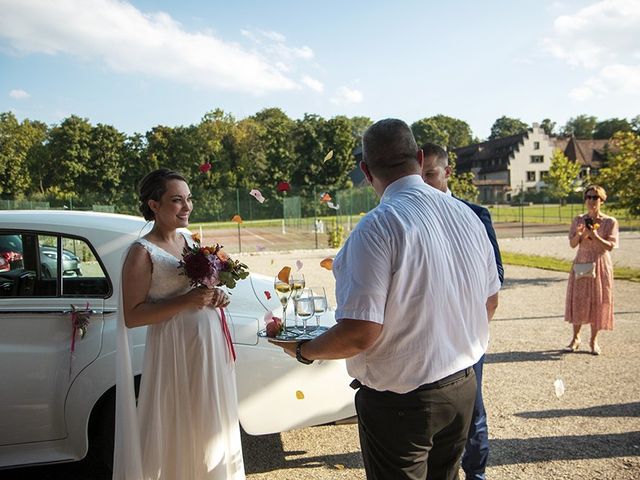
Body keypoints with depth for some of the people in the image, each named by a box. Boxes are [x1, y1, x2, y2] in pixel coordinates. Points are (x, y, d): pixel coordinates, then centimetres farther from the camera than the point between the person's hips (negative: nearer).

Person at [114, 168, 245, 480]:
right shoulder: (142, 252, -13)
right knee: (180, 429, 4)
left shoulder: (188, 238, 8)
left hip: (210, 344, 7)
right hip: (176, 351, -7)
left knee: (211, 425, 18)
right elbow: (131, 316, -16)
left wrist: (214, 295, 1)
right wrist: (185, 302, -24)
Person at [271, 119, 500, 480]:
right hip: (463, 386, 6)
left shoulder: (377, 227, -24)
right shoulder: (468, 215, -2)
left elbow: (359, 334, -25)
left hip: (399, 399, -6)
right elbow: (490, 302, 10)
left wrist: (303, 351, -7)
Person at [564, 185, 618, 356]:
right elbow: (572, 244, 1)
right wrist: (579, 234, -19)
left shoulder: (610, 222, -4)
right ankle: (575, 338, 16)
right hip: (581, 264, 2)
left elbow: (610, 246, -10)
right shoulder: (578, 220, 3)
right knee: (578, 300, 2)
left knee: (598, 302, 3)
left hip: (600, 265, -2)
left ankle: (593, 340, 16)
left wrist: (595, 235, -24)